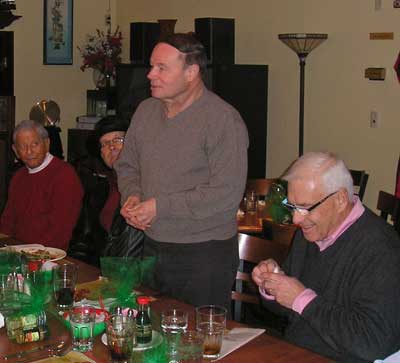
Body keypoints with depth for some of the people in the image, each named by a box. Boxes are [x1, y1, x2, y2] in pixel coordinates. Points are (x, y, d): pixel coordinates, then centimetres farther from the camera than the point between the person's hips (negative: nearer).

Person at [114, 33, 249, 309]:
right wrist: (132, 196, -3)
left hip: (205, 255, -6)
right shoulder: (146, 110, 7)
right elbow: (127, 165, 19)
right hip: (152, 247, 7)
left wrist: (160, 206, -19)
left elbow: (227, 193, -22)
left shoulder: (223, 119, -16)